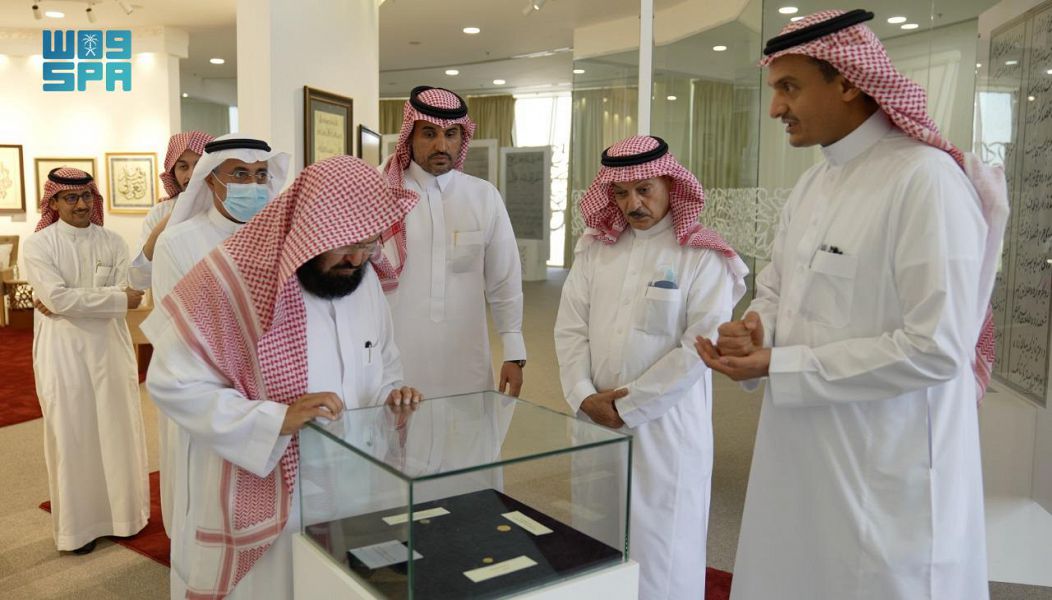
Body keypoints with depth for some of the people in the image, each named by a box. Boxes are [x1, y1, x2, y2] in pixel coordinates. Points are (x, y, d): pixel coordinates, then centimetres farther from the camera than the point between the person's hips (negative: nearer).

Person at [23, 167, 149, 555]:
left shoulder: (113, 243, 3)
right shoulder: (38, 245, -4)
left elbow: (122, 292, -8)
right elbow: (57, 297, -17)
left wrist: (71, 301, -16)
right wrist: (119, 299, -15)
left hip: (110, 349, 2)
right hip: (63, 353, -2)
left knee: (117, 431, 10)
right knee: (71, 437, 7)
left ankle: (123, 513, 26)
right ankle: (79, 524, 20)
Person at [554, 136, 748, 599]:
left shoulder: (704, 257, -8)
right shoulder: (595, 248, 6)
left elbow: (701, 347, -15)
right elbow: (570, 327, 3)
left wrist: (628, 406, -13)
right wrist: (584, 396, -10)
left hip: (665, 426, -4)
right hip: (595, 422, 5)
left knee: (658, 545, 9)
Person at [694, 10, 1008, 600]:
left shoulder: (927, 179, -18)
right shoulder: (812, 185, 9)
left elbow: (937, 348, -24)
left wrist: (777, 367, -20)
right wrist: (754, 331, -9)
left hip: (886, 474, -8)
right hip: (800, 453, 8)